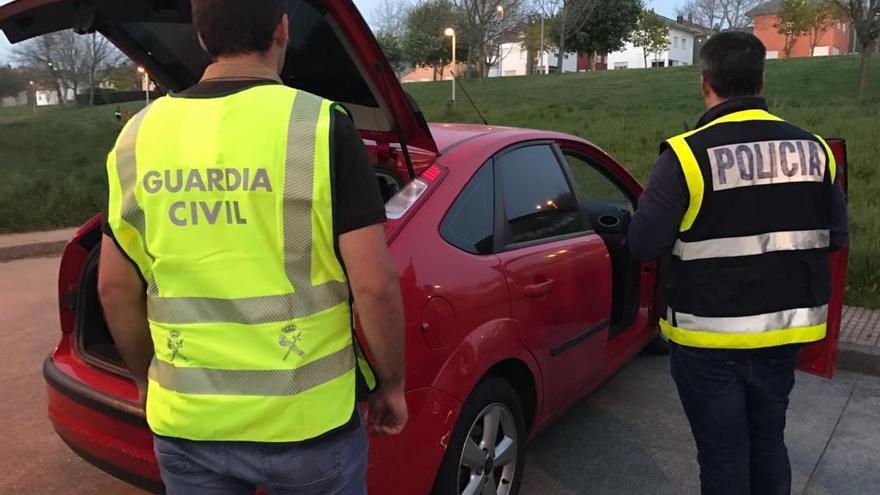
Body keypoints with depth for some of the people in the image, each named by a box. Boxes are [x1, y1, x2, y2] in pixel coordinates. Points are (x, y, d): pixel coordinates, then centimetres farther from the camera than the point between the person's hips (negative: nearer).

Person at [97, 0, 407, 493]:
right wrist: (391, 385, -2)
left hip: (186, 420, 4)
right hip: (306, 418, -3)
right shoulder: (321, 127, -14)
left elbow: (115, 288, 5)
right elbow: (375, 286, -17)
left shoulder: (138, 136, -1)